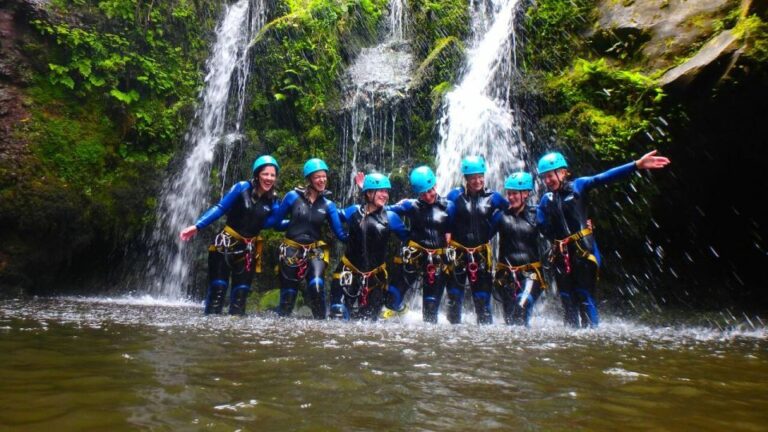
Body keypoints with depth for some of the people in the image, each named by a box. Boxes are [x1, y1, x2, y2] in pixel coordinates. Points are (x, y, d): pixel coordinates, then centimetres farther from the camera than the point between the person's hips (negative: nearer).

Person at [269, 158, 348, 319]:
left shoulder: (328, 204, -1)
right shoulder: (293, 196, -5)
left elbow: (340, 233, -4)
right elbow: (276, 220, 1)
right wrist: (293, 225, -7)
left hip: (315, 250, 0)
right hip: (291, 250, 0)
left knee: (317, 286, -23)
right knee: (288, 293, 7)